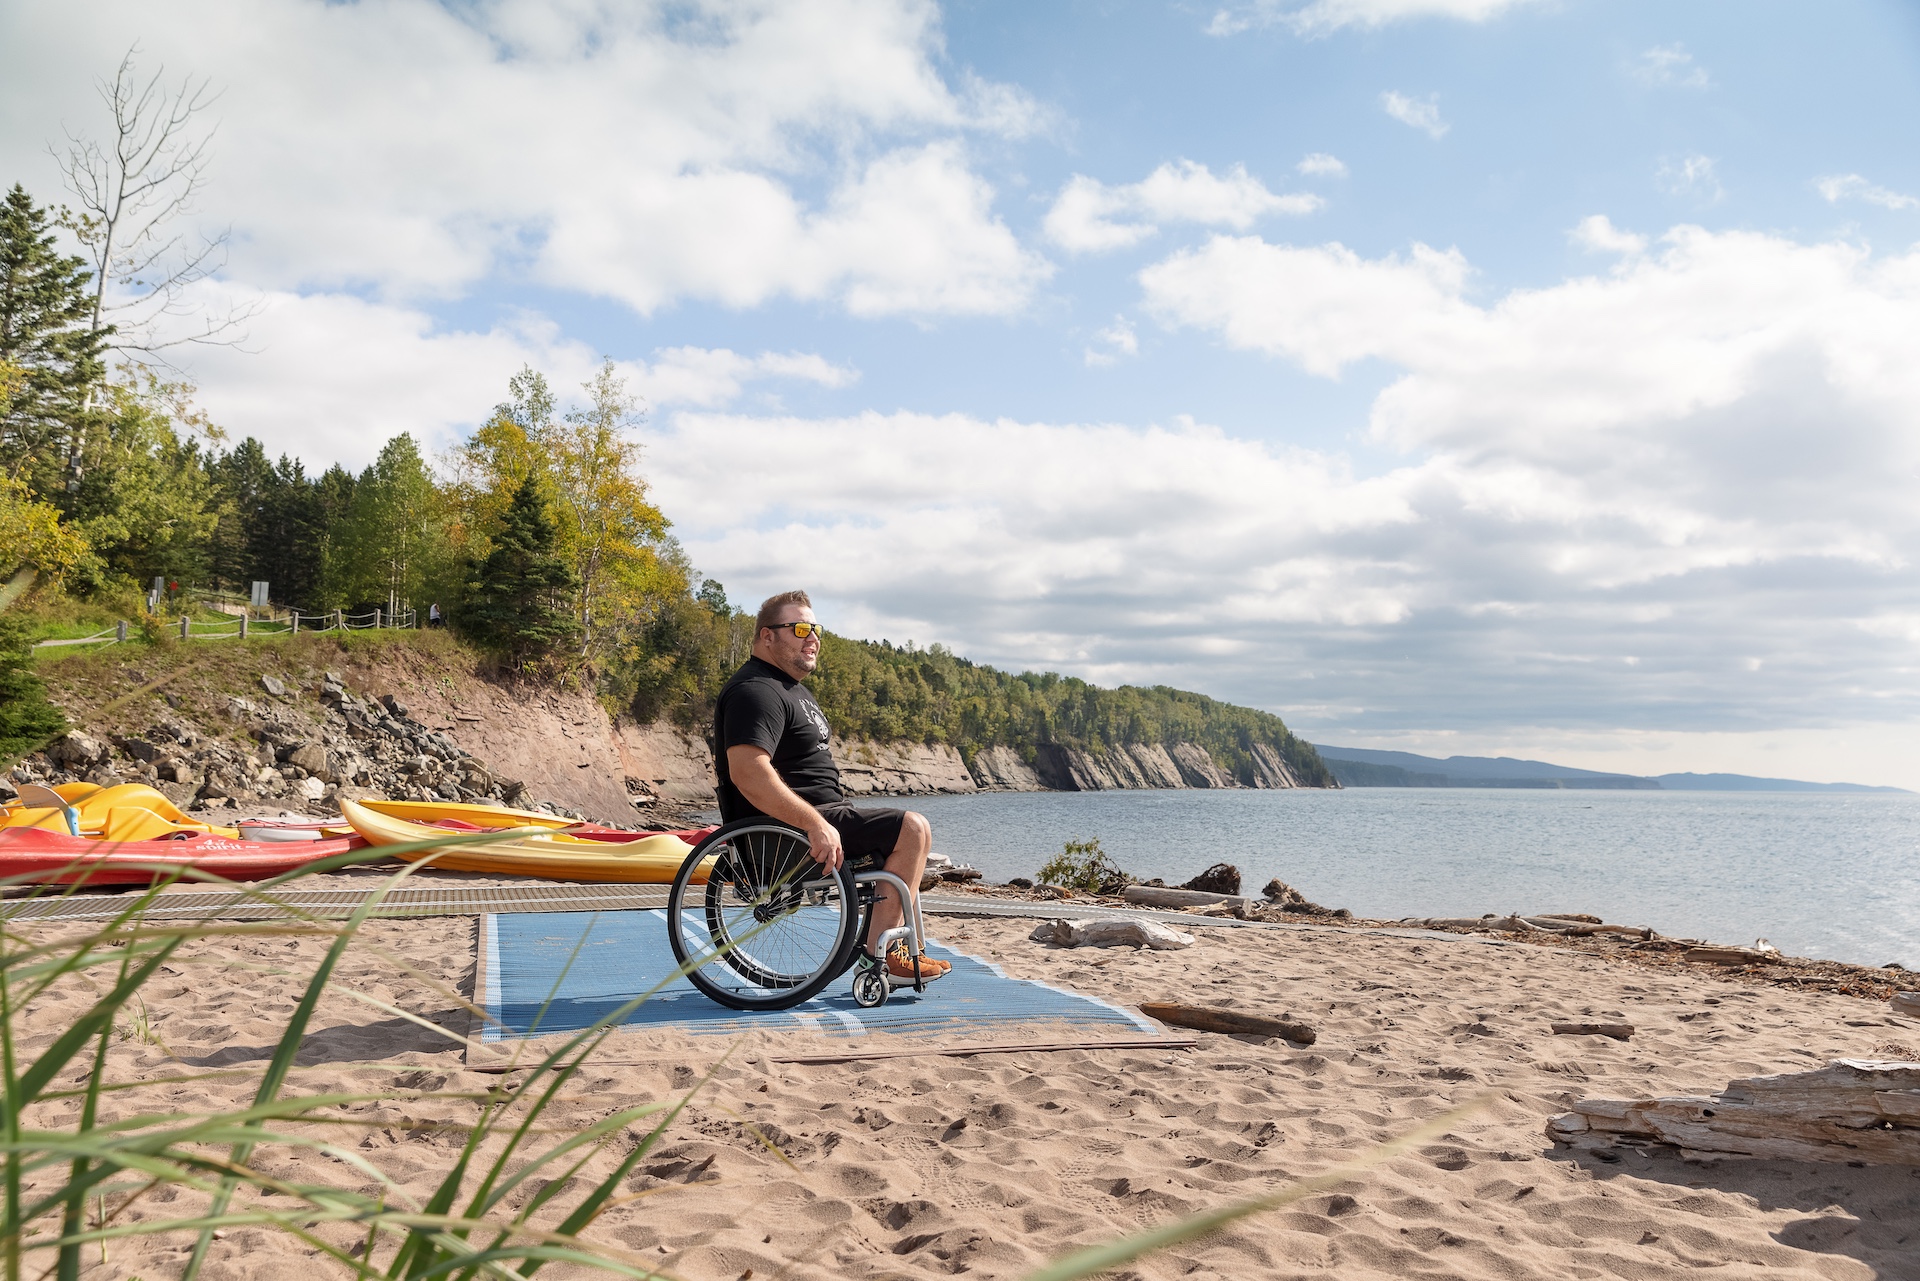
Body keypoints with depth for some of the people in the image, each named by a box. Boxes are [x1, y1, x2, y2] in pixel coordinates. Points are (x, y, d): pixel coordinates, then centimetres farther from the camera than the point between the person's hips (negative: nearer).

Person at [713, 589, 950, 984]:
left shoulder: (790, 686, 20)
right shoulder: (756, 691, -16)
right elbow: (747, 773, -29)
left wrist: (828, 820, 19)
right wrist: (817, 825, -32)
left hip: (816, 819, 11)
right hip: (786, 831, -11)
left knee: (910, 832, 19)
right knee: (913, 829, -17)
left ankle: (892, 945, 18)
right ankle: (879, 951, -12)